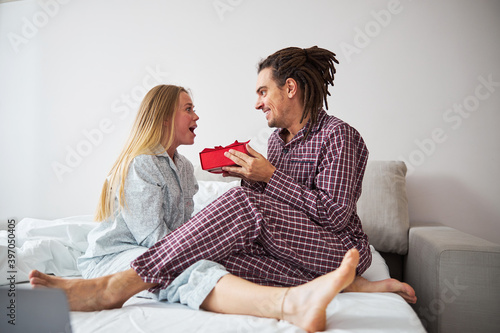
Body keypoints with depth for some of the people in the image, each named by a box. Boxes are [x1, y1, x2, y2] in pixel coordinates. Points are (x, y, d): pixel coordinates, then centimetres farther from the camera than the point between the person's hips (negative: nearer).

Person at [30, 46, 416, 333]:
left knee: (245, 203, -32)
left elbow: (334, 215, -16)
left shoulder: (339, 136, -9)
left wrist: (270, 176, -17)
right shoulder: (278, 138, 14)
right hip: (292, 249, 7)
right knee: (217, 260, -25)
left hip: (340, 249, -7)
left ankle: (116, 286, -33)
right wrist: (250, 174, -2)